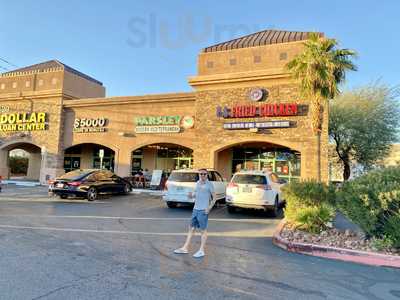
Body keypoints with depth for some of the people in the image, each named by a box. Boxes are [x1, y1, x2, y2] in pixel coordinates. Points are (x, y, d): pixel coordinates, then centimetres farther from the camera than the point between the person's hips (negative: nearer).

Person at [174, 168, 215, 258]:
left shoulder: (209, 184, -7)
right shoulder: (197, 183, 12)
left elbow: (214, 197, -7)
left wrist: (209, 207, -16)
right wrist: (192, 195, 1)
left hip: (203, 210, -7)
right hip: (195, 209, 7)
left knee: (203, 230, 3)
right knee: (191, 228, 12)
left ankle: (201, 251, 14)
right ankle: (185, 248, 21)